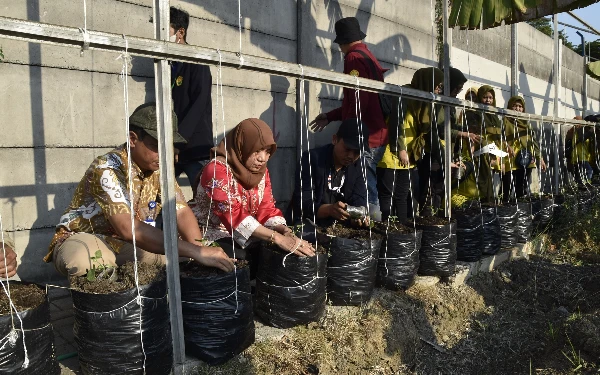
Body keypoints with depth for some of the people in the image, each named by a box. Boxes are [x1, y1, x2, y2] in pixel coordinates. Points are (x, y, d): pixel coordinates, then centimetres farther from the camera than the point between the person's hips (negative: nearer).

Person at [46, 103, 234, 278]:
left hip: (128, 244, 6)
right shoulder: (106, 169, -28)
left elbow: (182, 211, -11)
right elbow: (127, 228, -40)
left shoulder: (159, 168, -6)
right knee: (83, 261, -39)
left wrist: (200, 249, -31)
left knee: (180, 257, -13)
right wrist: (194, 251, -46)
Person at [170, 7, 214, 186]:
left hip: (195, 147, -6)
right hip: (173, 147, 6)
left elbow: (200, 104, -13)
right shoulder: (169, 65, 18)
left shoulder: (196, 62, -2)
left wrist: (177, 140, -19)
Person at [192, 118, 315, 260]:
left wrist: (284, 231, -22)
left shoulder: (261, 171, 3)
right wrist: (277, 238, -39)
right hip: (212, 238, -6)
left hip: (244, 238, 7)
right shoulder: (217, 170, -21)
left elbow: (267, 210, -1)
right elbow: (233, 214, -32)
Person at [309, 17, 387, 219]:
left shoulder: (354, 58, -7)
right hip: (375, 135, 9)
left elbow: (358, 101, -17)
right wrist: (330, 117, 25)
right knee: (368, 191, 12)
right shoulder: (369, 56, 21)